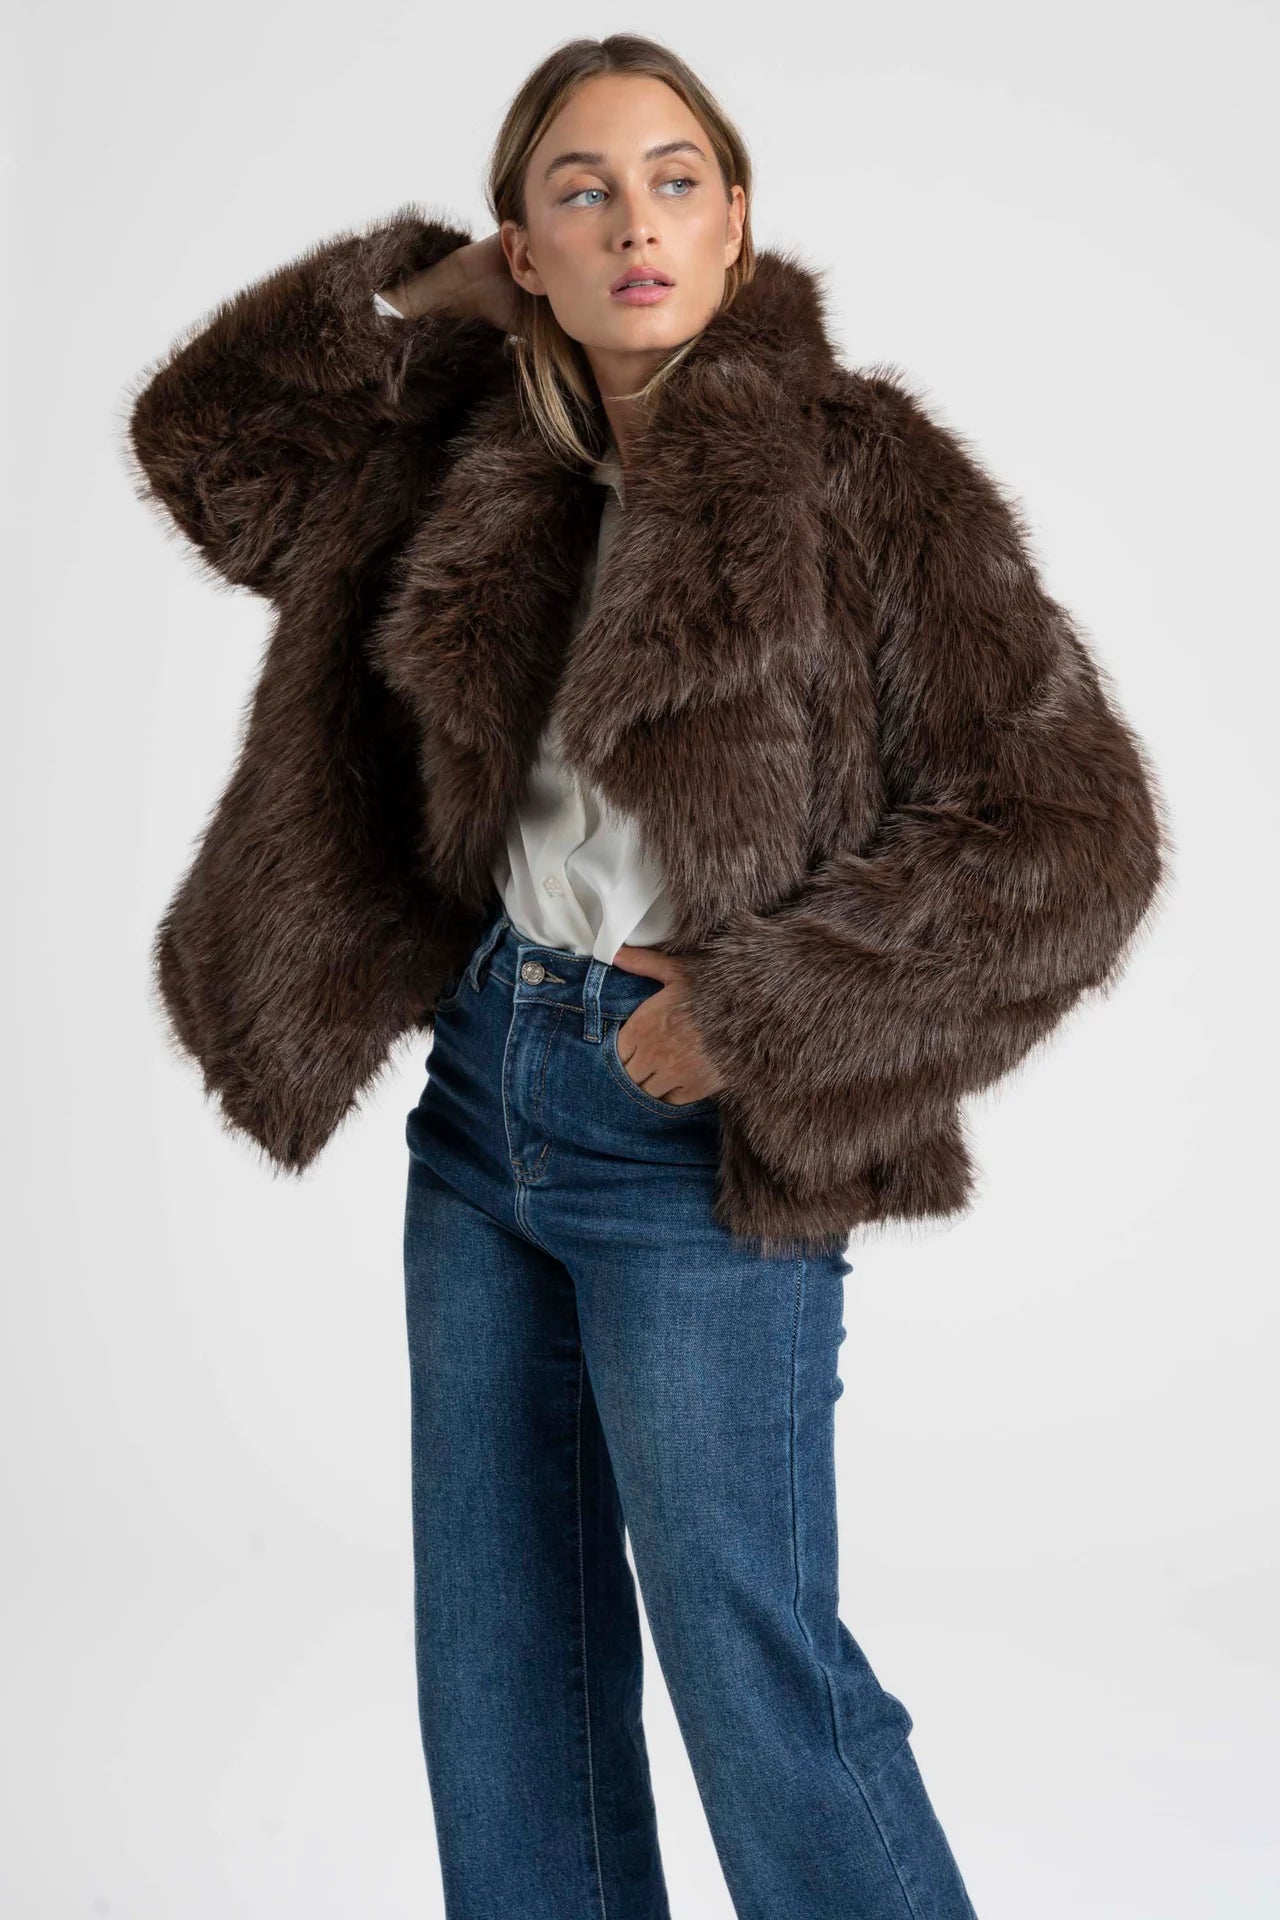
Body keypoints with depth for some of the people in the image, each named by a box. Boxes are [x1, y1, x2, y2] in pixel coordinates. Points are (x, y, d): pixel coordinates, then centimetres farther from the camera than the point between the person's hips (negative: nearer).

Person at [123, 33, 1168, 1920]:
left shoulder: (861, 465, -10)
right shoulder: (485, 457, 7)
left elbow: (1076, 829, -11)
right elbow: (206, 441, 19)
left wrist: (766, 1009, -16)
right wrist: (416, 288, 6)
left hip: (693, 1133, -6)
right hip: (483, 1085, 6)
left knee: (749, 1664, 1)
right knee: (499, 1652, 15)